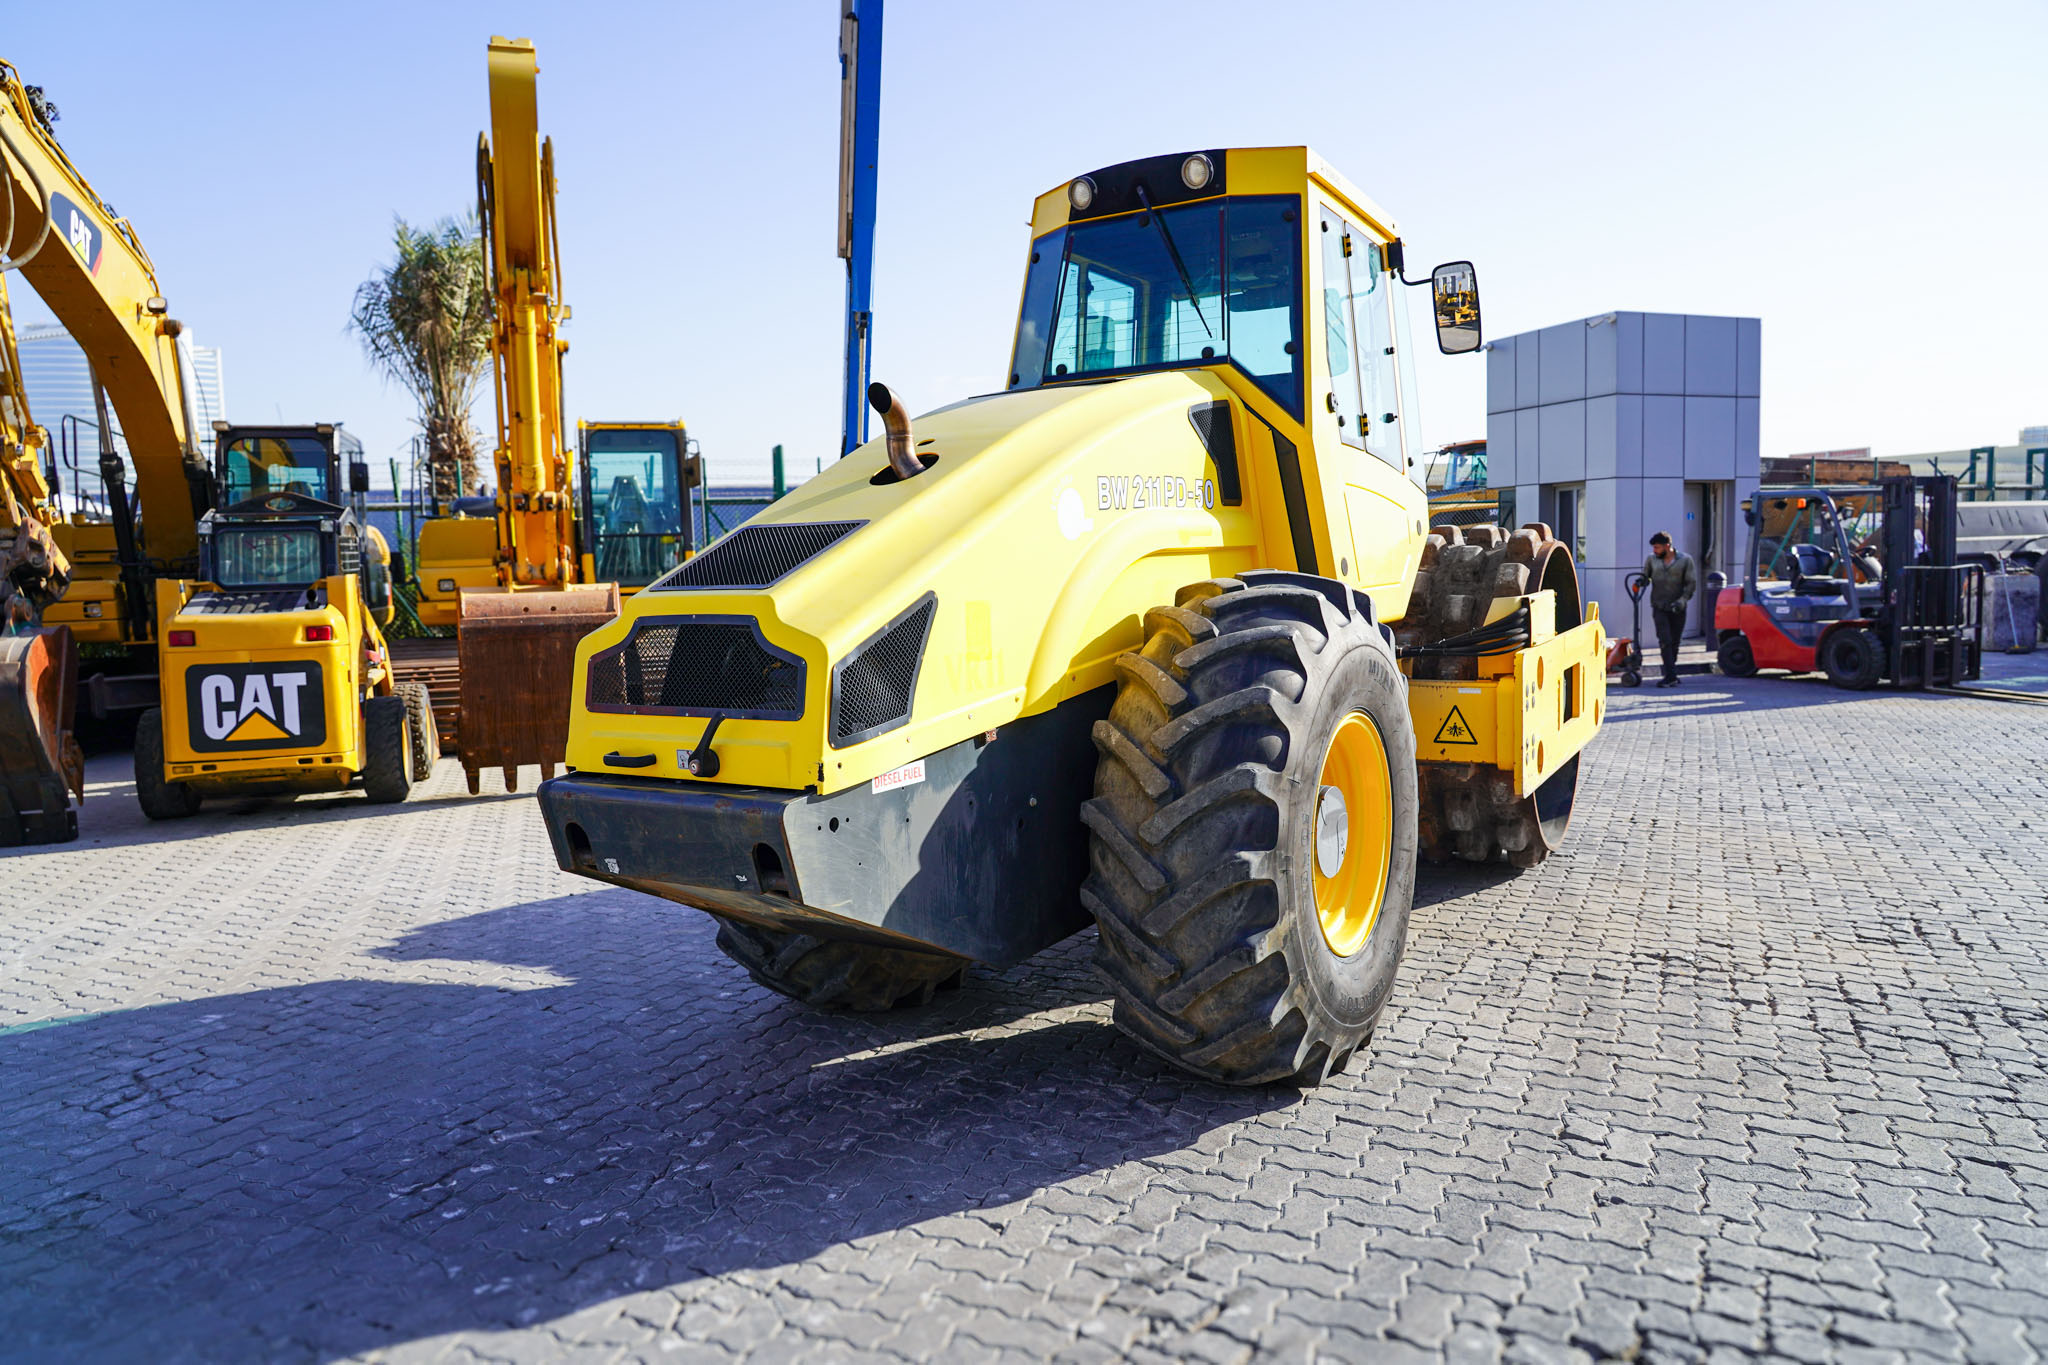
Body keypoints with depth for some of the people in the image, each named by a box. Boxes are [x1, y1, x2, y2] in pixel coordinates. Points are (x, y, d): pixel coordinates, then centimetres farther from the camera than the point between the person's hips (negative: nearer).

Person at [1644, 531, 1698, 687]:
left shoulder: (1685, 560, -2)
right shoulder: (1651, 559, 4)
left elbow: (1691, 583, -2)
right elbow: (1645, 576, 15)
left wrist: (1682, 600, -16)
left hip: (1677, 609, 0)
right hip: (1659, 608, 0)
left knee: (1674, 642, 7)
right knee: (1665, 641, -12)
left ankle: (1670, 675, 21)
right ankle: (1671, 676, -16)